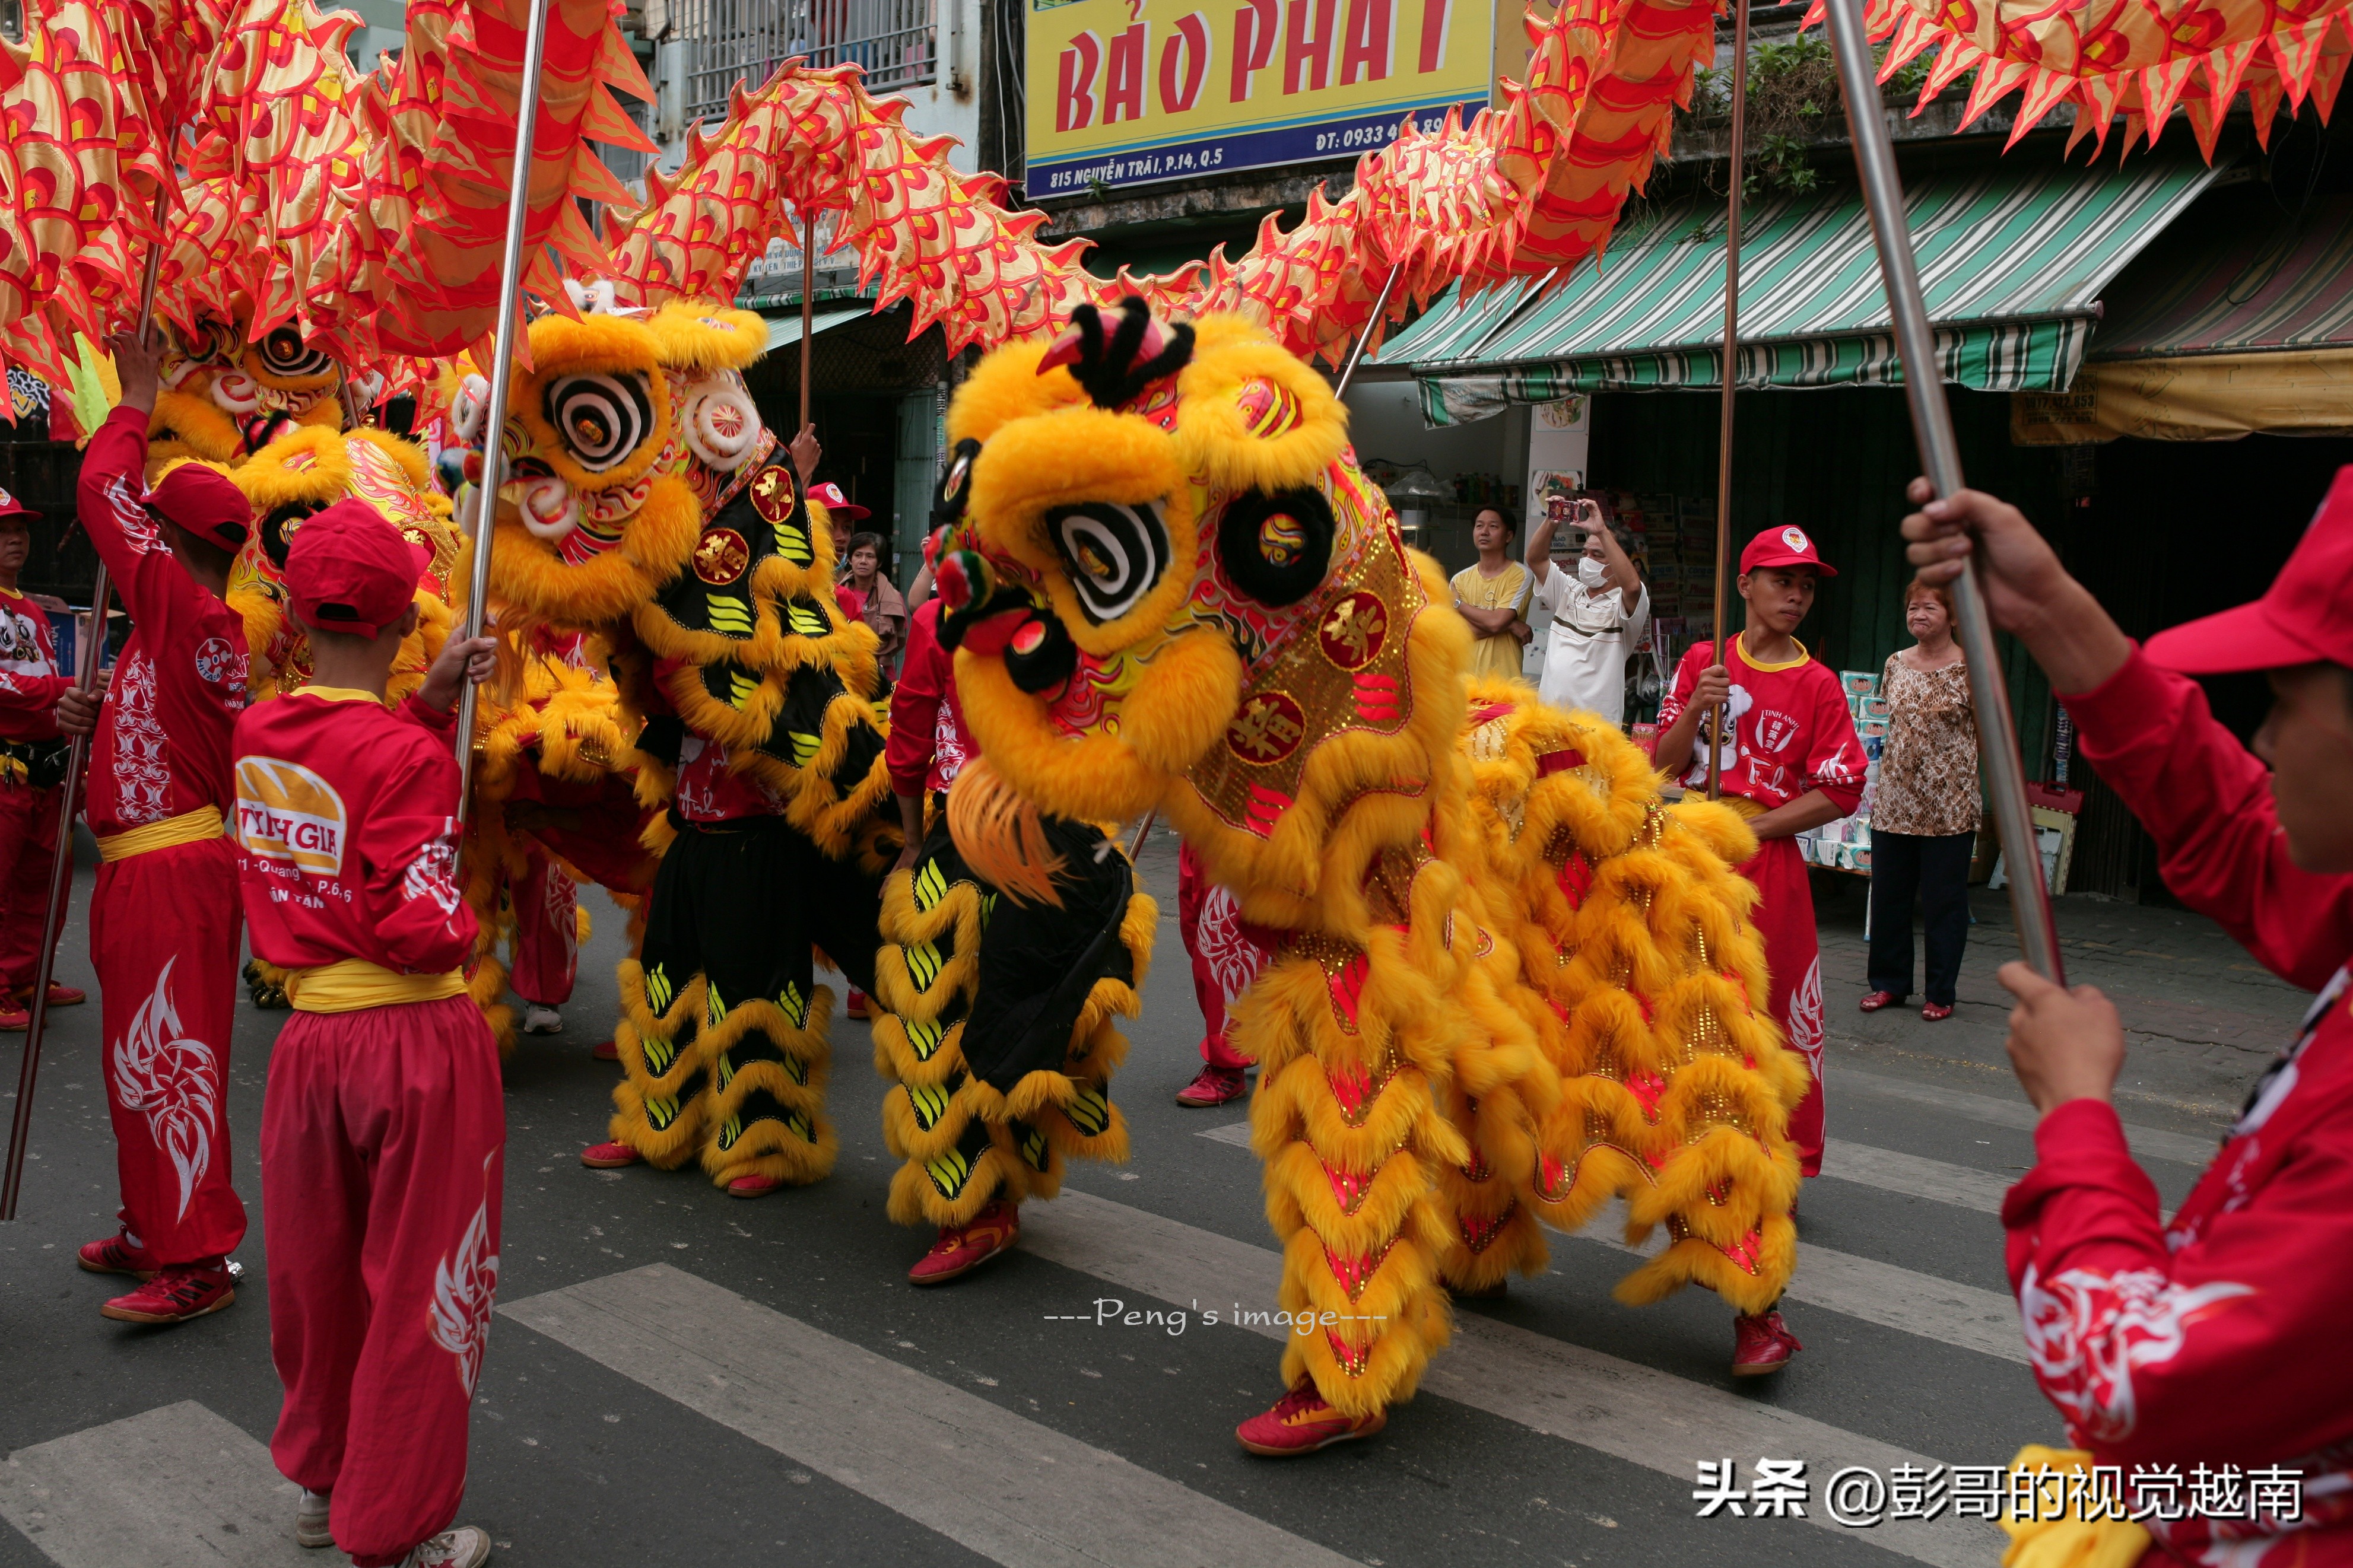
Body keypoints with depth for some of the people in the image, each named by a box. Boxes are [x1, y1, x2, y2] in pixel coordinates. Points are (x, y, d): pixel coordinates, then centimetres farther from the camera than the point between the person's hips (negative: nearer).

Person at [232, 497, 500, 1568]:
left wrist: (430, 702, 8)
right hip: (417, 1040, -6)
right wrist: (466, 927, -1)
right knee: (417, 1288, 8)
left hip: (307, 1032, 7)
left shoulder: (255, 734, 1)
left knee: (319, 1273, 21)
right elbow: (420, 926, -21)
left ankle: (319, 1479, 40)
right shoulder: (408, 755, -18)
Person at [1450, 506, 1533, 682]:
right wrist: (1509, 624, -10)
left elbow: (1496, 621, -14)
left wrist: (1458, 603, -1)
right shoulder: (1461, 579, 8)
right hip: (1465, 678, 4)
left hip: (1504, 679, -4)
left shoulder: (1520, 576, -4)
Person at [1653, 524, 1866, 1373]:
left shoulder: (1818, 686, 1)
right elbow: (1663, 762, 5)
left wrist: (1752, 826, -12)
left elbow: (1839, 791, -3)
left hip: (1765, 863, -3)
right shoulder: (1702, 663, 9)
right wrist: (1696, 708, -13)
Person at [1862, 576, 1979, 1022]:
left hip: (1949, 808, -4)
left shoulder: (1971, 669, -4)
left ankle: (1941, 993, 13)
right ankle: (1889, 982, 22)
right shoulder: (1895, 665, 9)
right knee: (1888, 896, 9)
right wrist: (1885, 777, 14)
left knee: (1945, 901, 3)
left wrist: (1990, 790, -6)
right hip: (1893, 802, 5)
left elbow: (1986, 735, -1)